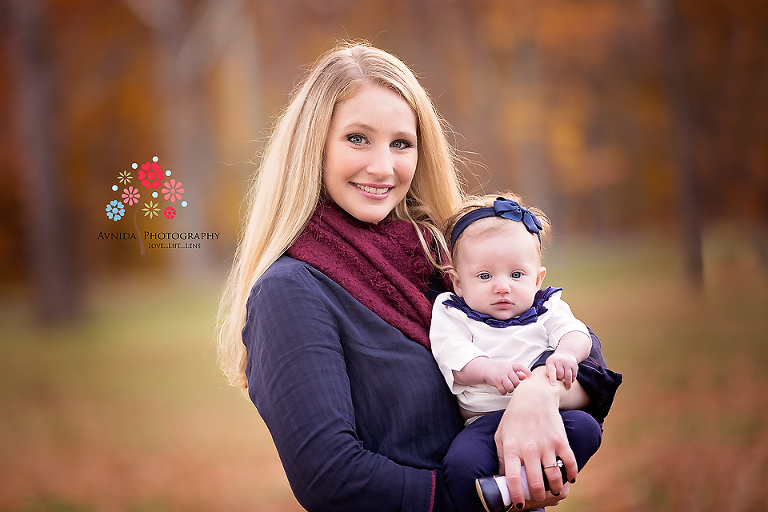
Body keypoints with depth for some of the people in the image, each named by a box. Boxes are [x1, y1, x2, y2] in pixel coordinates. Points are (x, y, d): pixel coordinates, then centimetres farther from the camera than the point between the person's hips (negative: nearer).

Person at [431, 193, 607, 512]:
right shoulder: (452, 315, 9)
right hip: (485, 419, -2)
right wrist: (488, 369, -25)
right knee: (460, 464, -32)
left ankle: (516, 486, -32)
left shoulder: (546, 309, 16)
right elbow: (452, 356, -5)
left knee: (585, 428, -29)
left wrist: (566, 354, -24)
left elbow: (574, 332, 1)